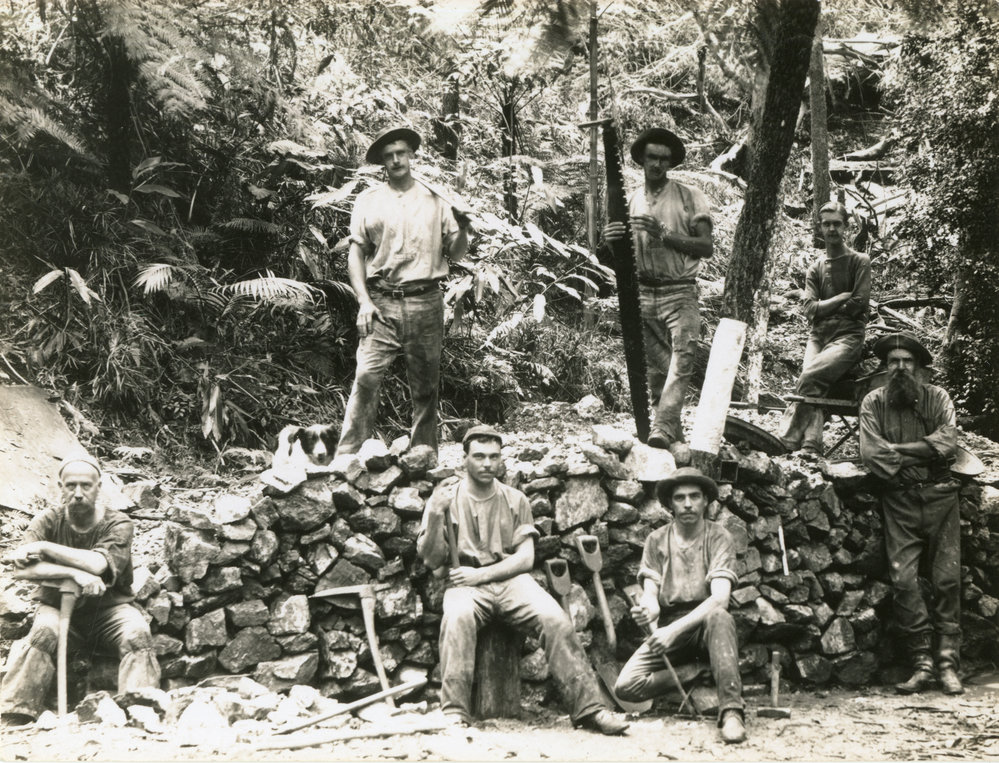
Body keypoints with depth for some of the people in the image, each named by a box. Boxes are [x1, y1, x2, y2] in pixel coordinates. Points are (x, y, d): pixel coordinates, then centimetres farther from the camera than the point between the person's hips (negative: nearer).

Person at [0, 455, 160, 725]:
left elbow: (97, 564, -27)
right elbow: (22, 569, -21)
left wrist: (43, 547, -22)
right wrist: (75, 573, -31)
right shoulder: (48, 521, -4)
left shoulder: (117, 524, -8)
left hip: (110, 609, 0)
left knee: (137, 635, -30)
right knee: (42, 632, -31)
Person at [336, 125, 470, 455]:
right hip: (382, 303, -1)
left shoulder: (435, 199, 12)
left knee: (425, 385, 6)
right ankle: (346, 457, -11)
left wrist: (463, 229, -10)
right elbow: (356, 254, 5)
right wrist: (364, 301, -6)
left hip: (426, 302, 1)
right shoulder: (368, 201, 8)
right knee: (366, 378, -12)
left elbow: (455, 252, 12)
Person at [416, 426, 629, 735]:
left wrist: (480, 574, -9)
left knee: (555, 618, -27)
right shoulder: (445, 500, 8)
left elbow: (526, 558, 5)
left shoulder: (515, 500, 13)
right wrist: (435, 518, -14)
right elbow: (432, 561, 2)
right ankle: (454, 712, -35)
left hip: (511, 580, 2)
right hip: (465, 585, -2)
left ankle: (589, 707, -25)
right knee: (457, 617, -38)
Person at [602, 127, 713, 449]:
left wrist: (663, 234, -17)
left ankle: (663, 428, -29)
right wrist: (610, 241, -11)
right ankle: (675, 433, 13)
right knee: (656, 368, 4)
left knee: (682, 357, -21)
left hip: (680, 293, -4)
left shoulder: (689, 197, 1)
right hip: (643, 293, 4)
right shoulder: (631, 202, 11)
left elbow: (706, 247, -7)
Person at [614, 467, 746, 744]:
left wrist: (676, 629, -30)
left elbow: (719, 598, -18)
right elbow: (650, 595, -3)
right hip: (668, 625, 2)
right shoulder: (656, 540, 4)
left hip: (704, 622, -2)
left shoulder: (718, 537, -5)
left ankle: (731, 711, -39)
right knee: (626, 686, -21)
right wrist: (647, 609, -30)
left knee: (719, 616, -40)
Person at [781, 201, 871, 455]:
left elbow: (860, 304, -3)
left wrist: (824, 308, 4)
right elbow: (810, 310, 6)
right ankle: (811, 447, -36)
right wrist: (842, 298, -2)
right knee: (813, 386, -24)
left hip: (848, 336, -4)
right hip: (818, 337, 4)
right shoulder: (816, 267, 19)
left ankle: (788, 441, -32)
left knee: (809, 378, -28)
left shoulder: (860, 261, 9)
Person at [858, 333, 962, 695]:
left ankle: (948, 664, -1)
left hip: (940, 495, 0)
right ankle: (921, 664, -4)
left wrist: (898, 449, -8)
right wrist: (920, 455, -5)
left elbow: (948, 442, -6)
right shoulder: (874, 402, 7)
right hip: (900, 501, 0)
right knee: (903, 580, -10)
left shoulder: (936, 397, 8)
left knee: (947, 578, -5)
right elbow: (870, 452, -4)